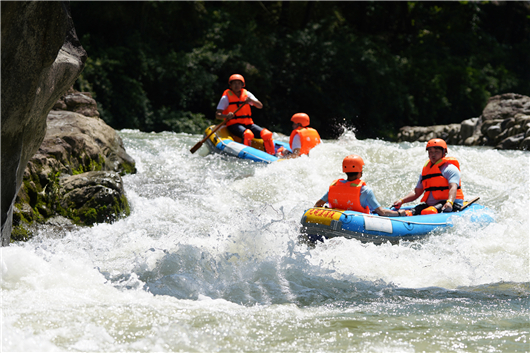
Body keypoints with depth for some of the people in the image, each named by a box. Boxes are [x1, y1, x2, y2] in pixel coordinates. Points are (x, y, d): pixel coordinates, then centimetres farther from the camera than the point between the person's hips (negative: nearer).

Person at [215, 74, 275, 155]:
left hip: (248, 123, 5)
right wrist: (226, 116, -26)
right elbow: (217, 115, -3)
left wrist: (251, 100, -16)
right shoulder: (226, 97, 2)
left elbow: (260, 106, 5)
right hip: (234, 124, -5)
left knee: (267, 134, -18)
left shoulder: (247, 94, 13)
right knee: (248, 134, -37)